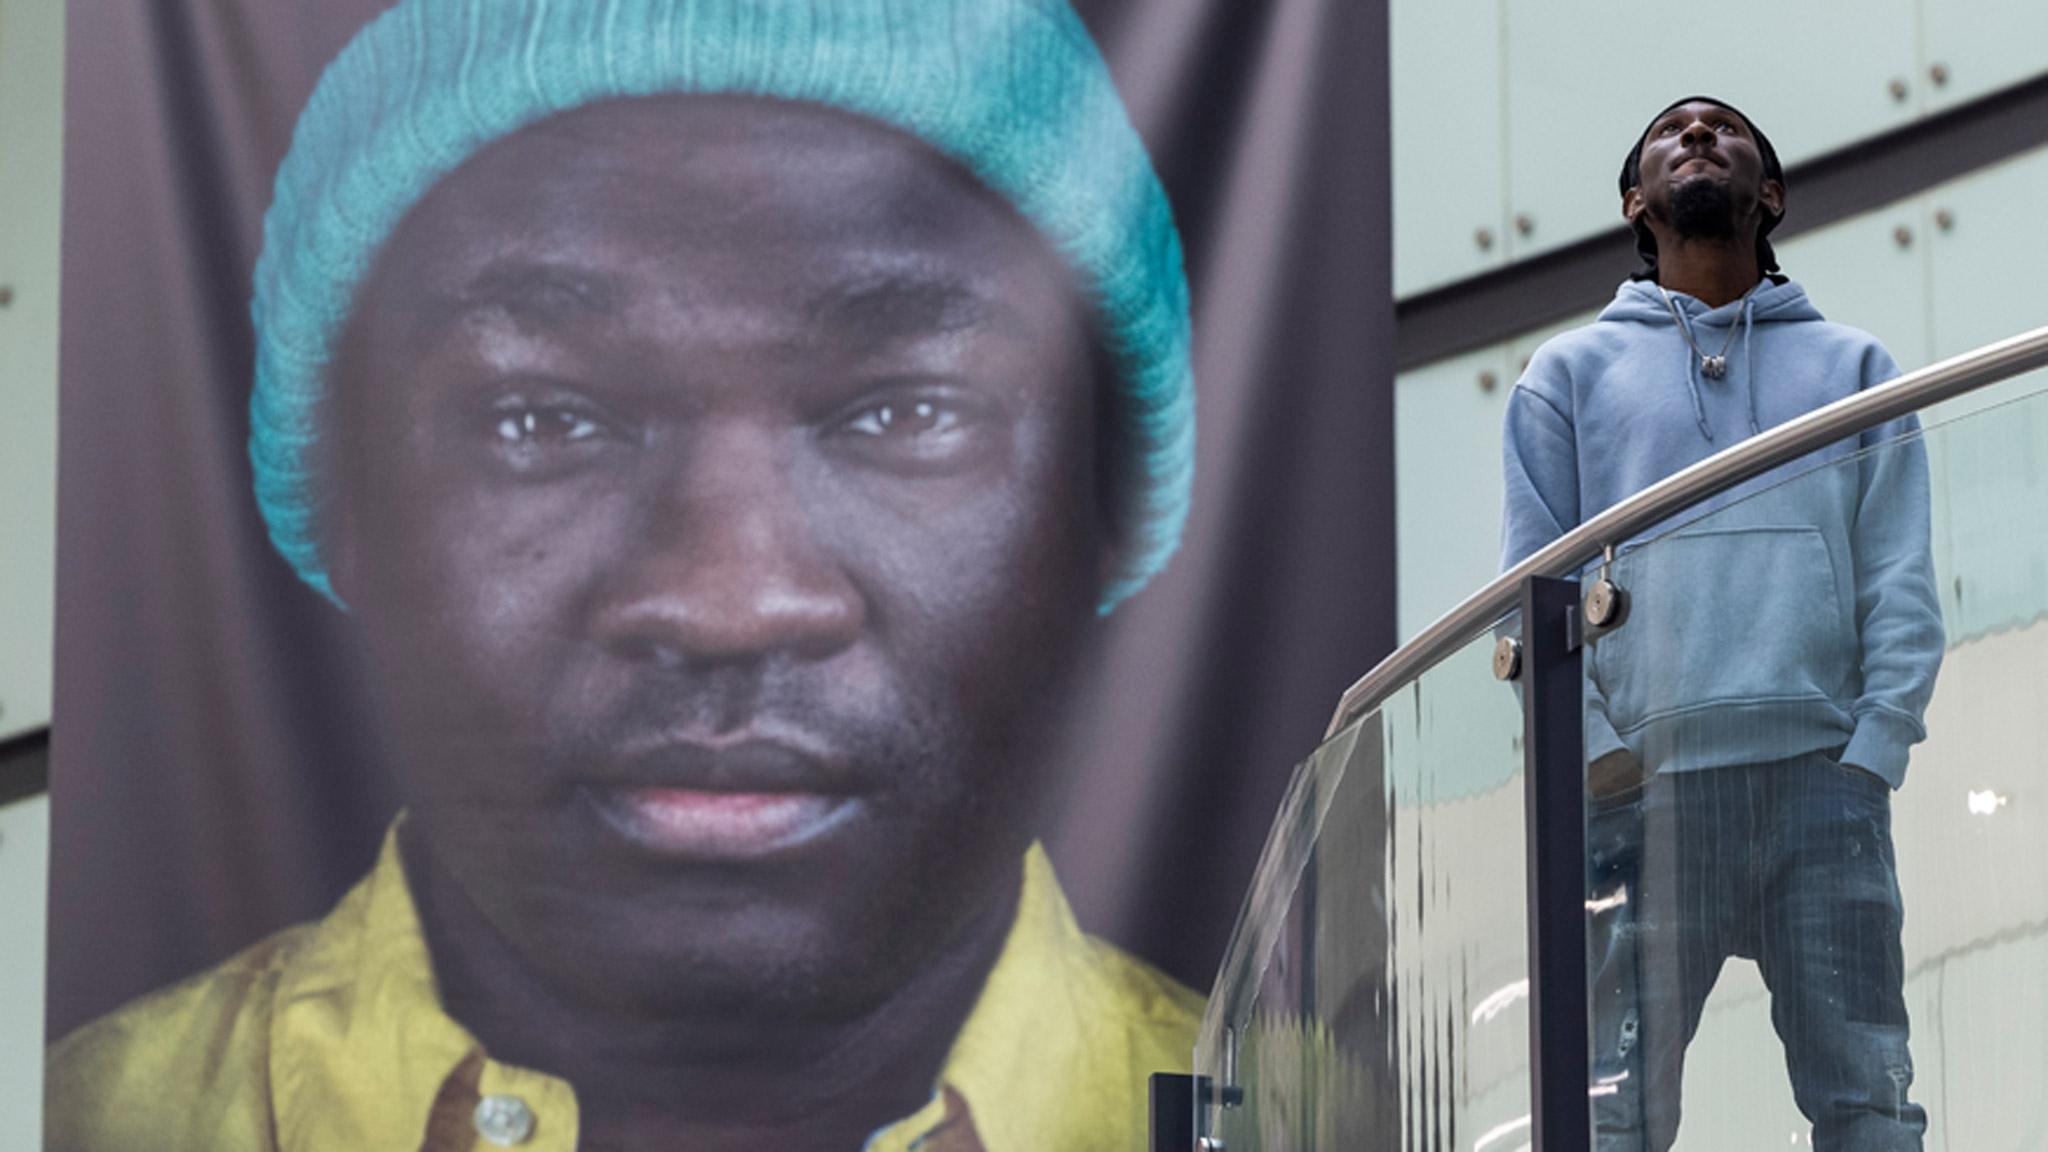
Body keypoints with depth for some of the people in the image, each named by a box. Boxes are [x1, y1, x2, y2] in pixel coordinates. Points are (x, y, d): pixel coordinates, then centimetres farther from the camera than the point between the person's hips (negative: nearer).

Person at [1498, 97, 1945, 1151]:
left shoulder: (1853, 368, 20)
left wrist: (1872, 751, -5)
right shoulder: (1572, 372, 19)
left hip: (1823, 776, 1)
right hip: (1643, 783, 0)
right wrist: (1596, 750, -5)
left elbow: (1902, 588, 11)